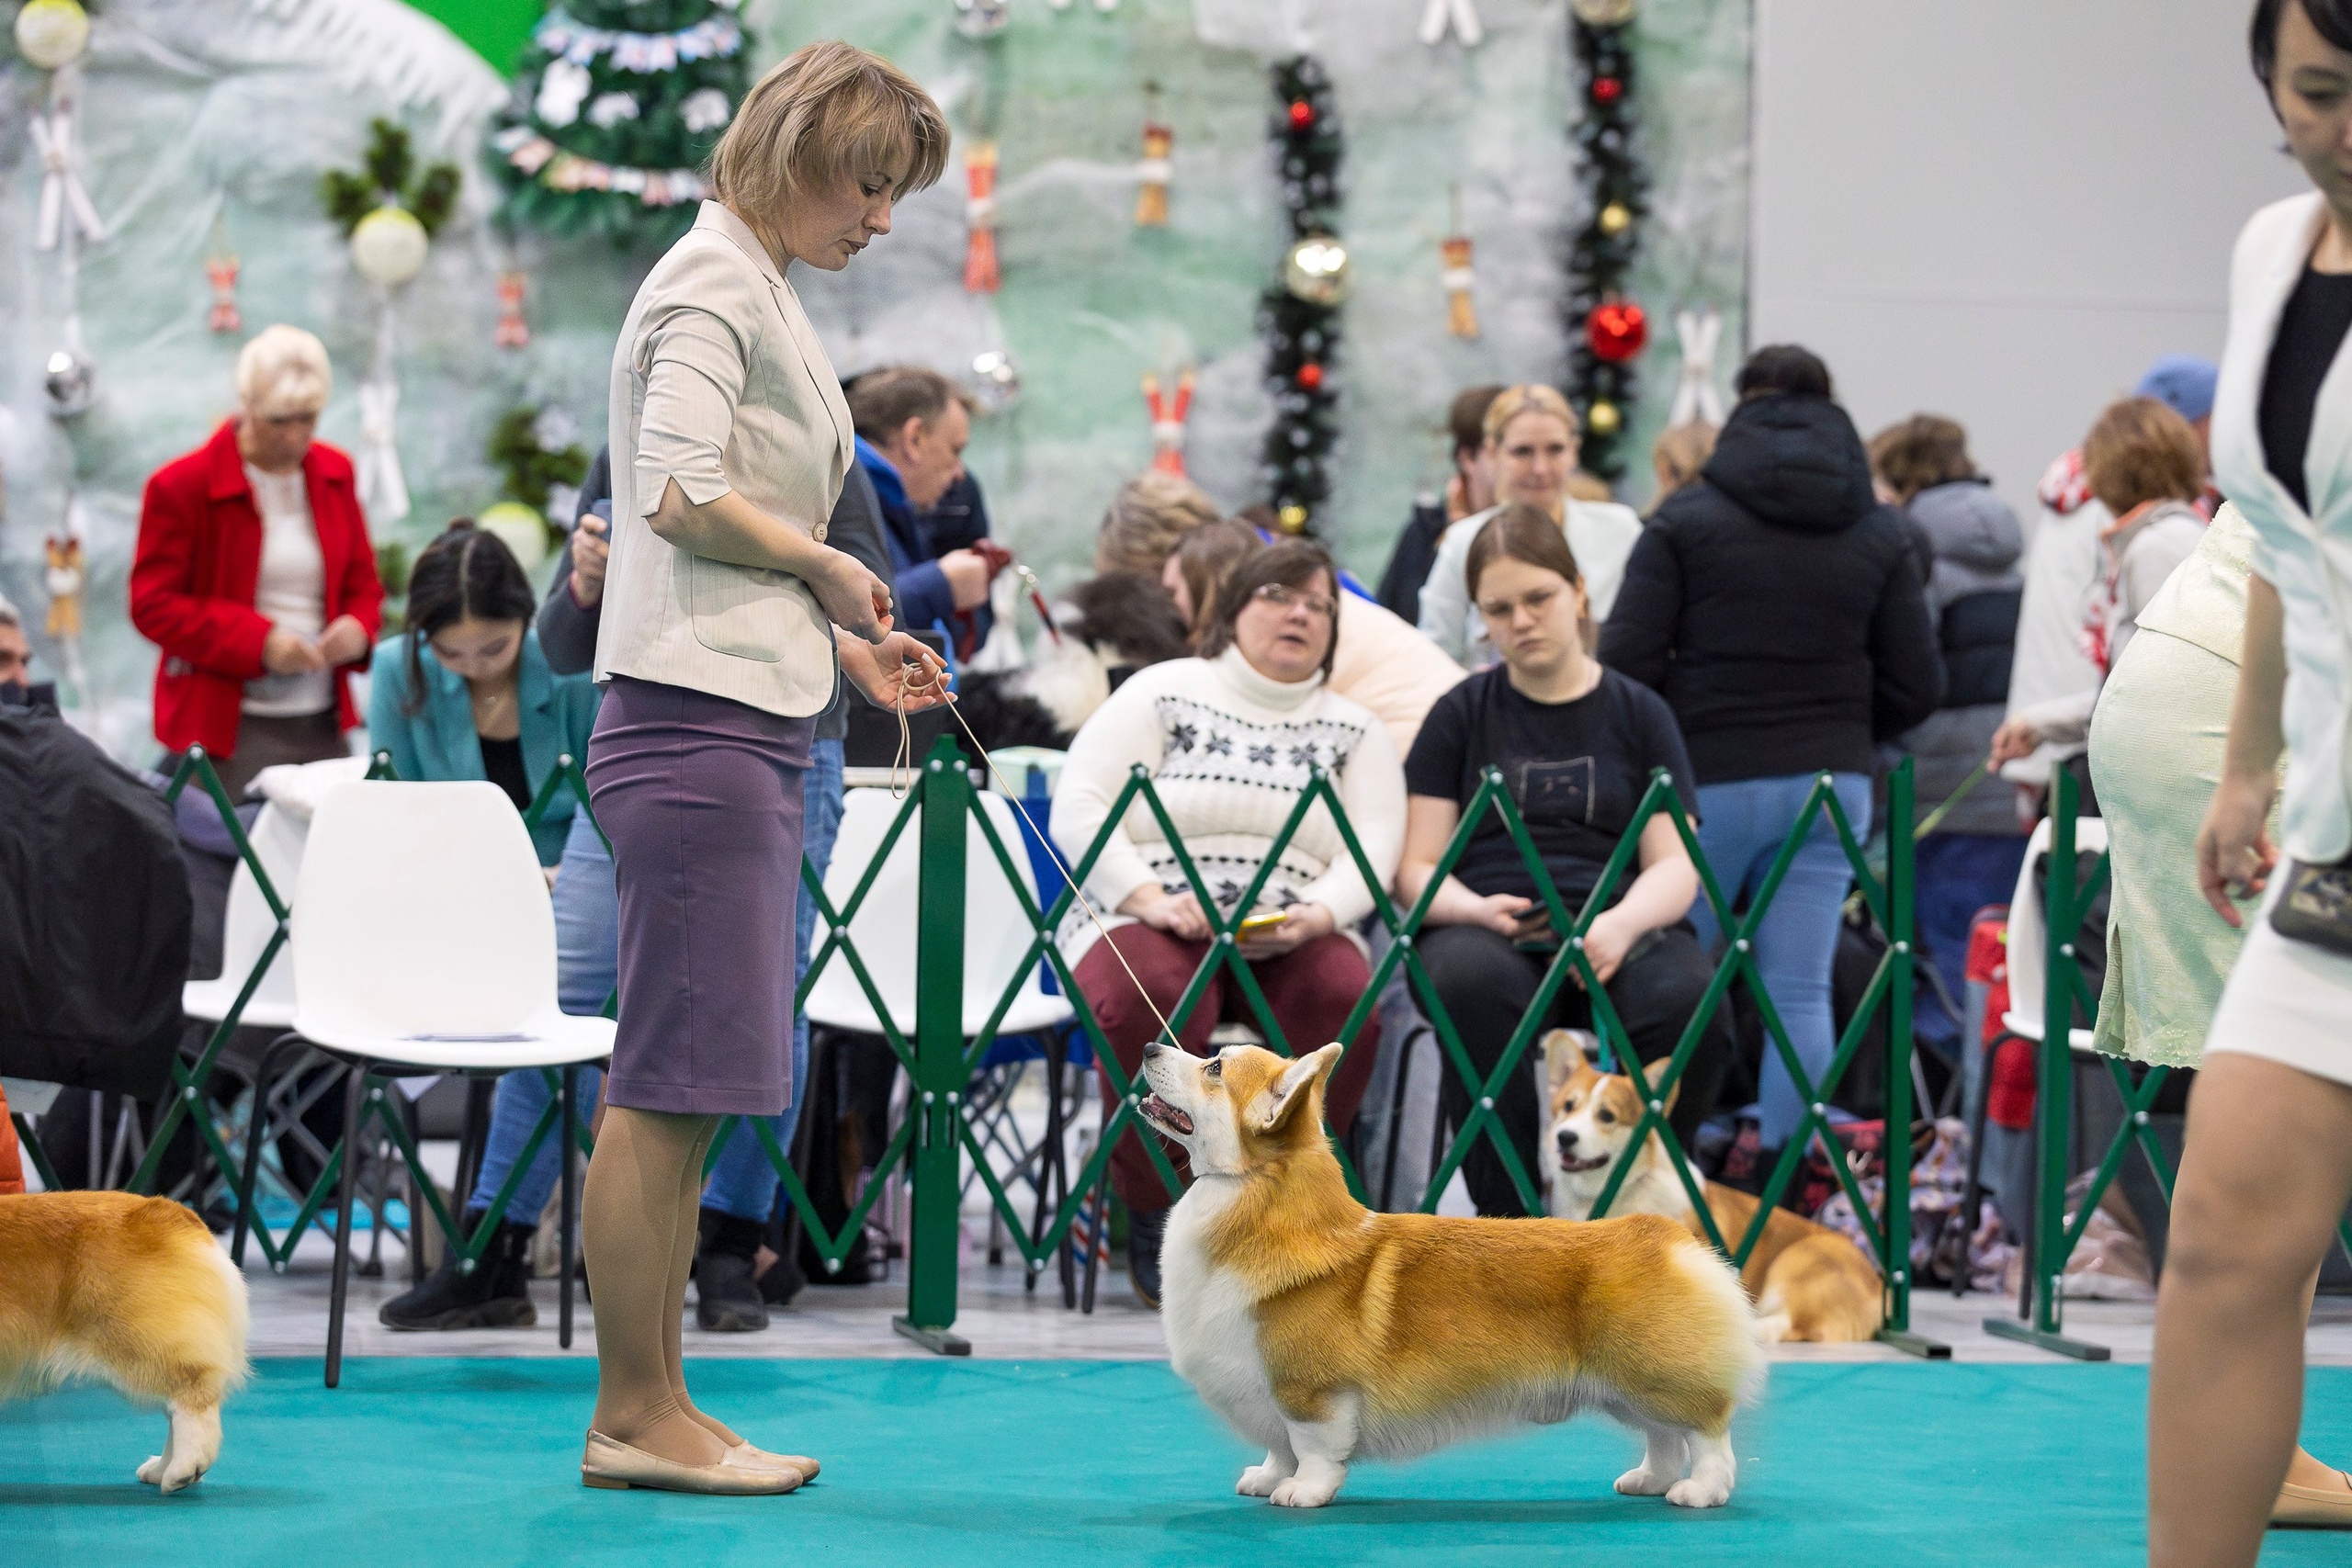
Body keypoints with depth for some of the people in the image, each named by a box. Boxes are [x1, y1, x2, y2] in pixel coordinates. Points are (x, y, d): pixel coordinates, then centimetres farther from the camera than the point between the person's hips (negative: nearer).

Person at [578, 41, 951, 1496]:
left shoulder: (765, 291, 22)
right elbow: (683, 496, -19)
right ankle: (635, 1414, -5)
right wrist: (830, 566, -5)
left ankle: (651, 1405, 13)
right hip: (698, 720, -10)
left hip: (750, 722, 10)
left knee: (689, 1089, 9)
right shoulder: (712, 284, -8)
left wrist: (849, 645, 15)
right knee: (673, 1080, -8)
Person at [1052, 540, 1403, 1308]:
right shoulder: (1162, 692, 10)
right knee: (1151, 1000, -38)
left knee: (1347, 999, -32)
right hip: (1148, 923, -2)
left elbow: (1374, 849, 4)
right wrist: (1150, 900, -16)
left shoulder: (1354, 729, 18)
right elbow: (1078, 811, 0)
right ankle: (1152, 1208, -16)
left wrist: (1316, 916, -18)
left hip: (1290, 937, 2)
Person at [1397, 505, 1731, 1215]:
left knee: (1690, 999, -34)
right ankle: (1503, 1211, -31)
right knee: (1476, 983, -38)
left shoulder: (1639, 713, 17)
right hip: (1485, 931, 0)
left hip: (1618, 925, 0)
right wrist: (1477, 908, -12)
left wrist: (1623, 924, -15)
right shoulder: (1462, 715, 17)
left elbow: (1675, 866, 9)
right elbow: (1416, 868, 12)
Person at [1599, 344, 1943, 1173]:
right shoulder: (1880, 531, 7)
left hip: (1709, 783, -3)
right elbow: (1916, 683, 7)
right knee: (1799, 991, 2)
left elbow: (1626, 661, -8)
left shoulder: (1688, 517, -2)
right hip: (1830, 785, 3)